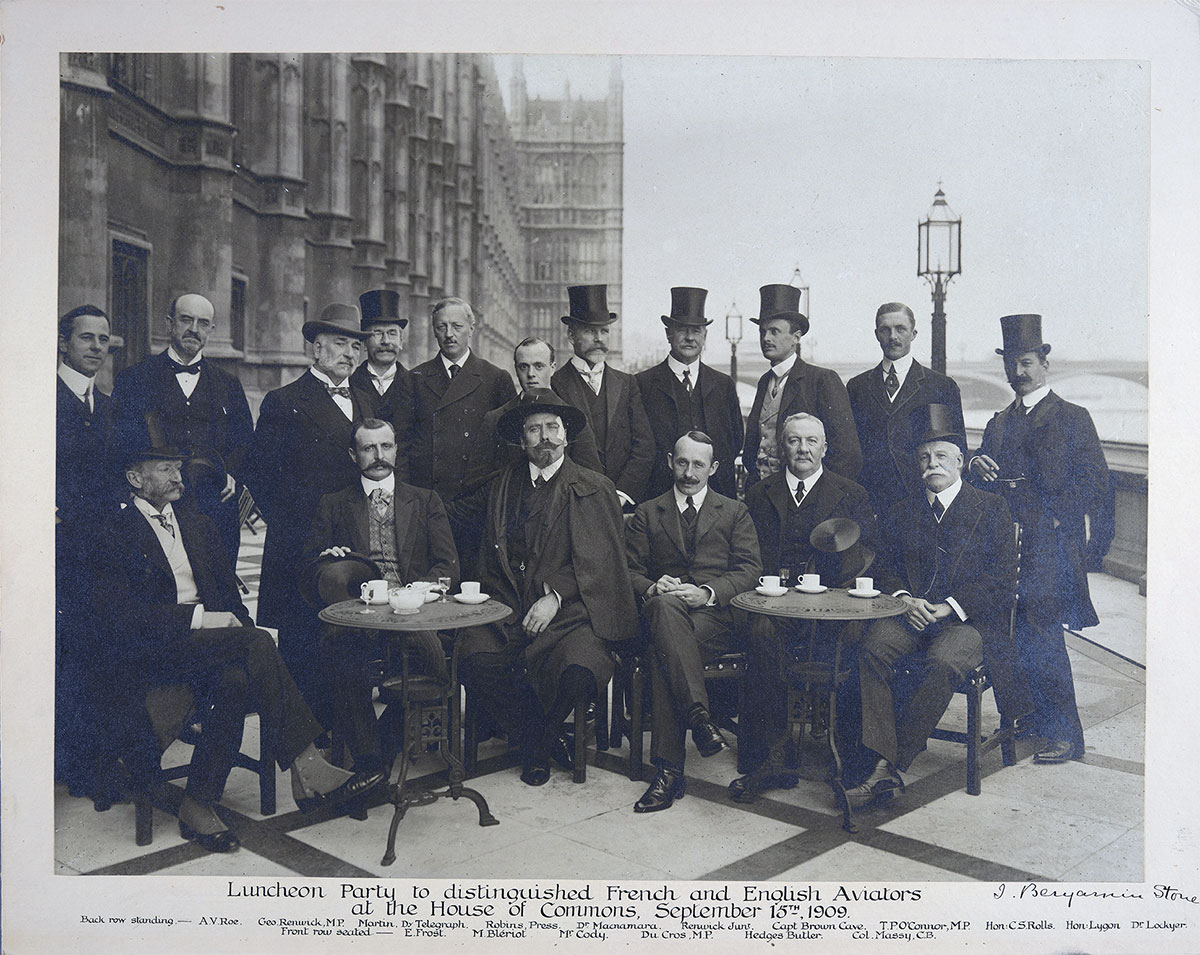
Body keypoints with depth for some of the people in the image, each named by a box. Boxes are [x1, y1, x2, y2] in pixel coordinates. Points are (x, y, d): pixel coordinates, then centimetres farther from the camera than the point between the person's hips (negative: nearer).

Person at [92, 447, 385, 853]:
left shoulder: (198, 525, 21)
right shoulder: (114, 533, 0)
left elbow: (228, 591, 20)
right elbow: (119, 614, -12)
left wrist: (238, 622, -2)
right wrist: (198, 617, -19)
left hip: (210, 643, 6)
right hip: (149, 654, -6)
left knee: (235, 681, -31)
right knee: (258, 643, -29)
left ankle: (198, 805, -24)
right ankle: (307, 771, -26)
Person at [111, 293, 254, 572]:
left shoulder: (228, 384, 18)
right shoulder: (134, 379, 10)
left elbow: (246, 443, 15)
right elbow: (119, 442, 4)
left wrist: (233, 476, -3)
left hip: (216, 513, 2)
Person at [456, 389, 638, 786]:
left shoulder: (595, 489, 6)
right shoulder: (502, 486, 18)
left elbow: (600, 562, -2)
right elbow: (489, 558, 17)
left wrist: (555, 597, -14)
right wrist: (503, 603, -2)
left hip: (570, 611, -3)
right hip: (509, 611, 3)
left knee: (578, 670, -32)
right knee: (474, 658, -26)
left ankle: (538, 740, 6)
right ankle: (542, 739, 0)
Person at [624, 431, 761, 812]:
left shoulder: (734, 512, 18)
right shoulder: (647, 513, 21)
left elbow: (749, 570, 6)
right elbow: (629, 569, 13)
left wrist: (708, 592, -12)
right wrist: (652, 588, -11)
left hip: (715, 615, -1)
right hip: (661, 610, 1)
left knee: (662, 654, -34)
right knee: (664, 604, -38)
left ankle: (669, 769, -34)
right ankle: (698, 716, -44)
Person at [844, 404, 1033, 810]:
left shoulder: (991, 508, 11)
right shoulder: (902, 512, 22)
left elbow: (1002, 575, 2)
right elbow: (885, 569, 16)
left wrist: (948, 606, -10)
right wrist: (904, 599, -7)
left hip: (968, 620, -3)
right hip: (909, 615, 3)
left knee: (941, 664, -36)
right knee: (871, 650, -30)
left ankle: (893, 765, -29)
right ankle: (882, 765, -33)